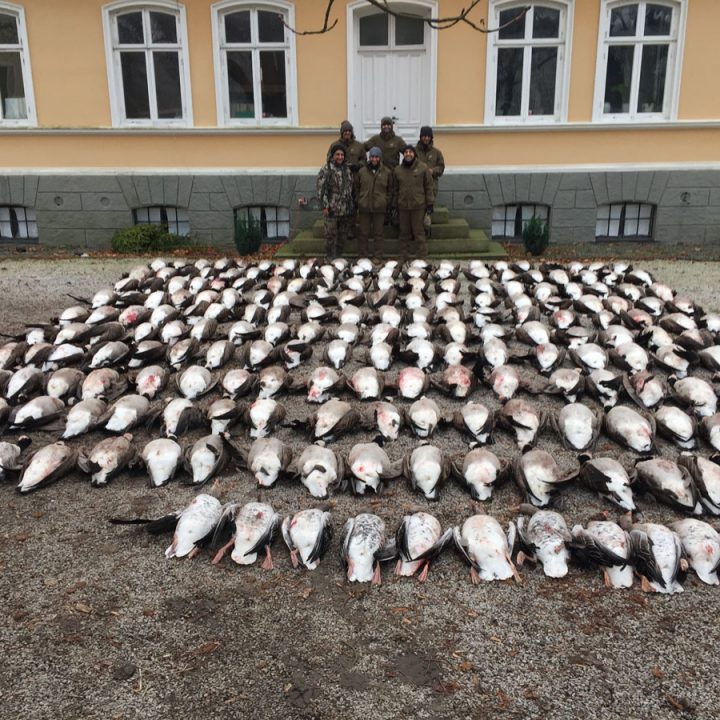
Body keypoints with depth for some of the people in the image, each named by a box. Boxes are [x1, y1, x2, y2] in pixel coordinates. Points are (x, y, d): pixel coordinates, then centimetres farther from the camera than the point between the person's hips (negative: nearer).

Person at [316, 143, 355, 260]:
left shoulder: (347, 169, 13)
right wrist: (324, 206, -17)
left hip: (346, 209, 6)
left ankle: (339, 254, 25)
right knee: (331, 234, -1)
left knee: (343, 234, 12)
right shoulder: (326, 169, -7)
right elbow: (321, 189, -12)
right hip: (332, 209, -6)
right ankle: (331, 257, 9)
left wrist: (352, 205, 18)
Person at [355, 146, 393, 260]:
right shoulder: (362, 171, 5)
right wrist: (358, 202, 7)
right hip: (364, 207, 1)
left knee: (378, 233, 5)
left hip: (379, 208, -1)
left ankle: (377, 256, 12)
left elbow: (390, 190, 9)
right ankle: (362, 256, 13)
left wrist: (388, 203, 2)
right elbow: (356, 188, 13)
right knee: (363, 233, 5)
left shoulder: (387, 172, 3)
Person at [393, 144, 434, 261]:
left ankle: (421, 256, 6)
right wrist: (396, 206, 13)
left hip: (418, 205, -3)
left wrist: (429, 203, -4)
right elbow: (396, 189, 14)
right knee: (404, 232, 9)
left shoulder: (423, 168, -2)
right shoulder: (398, 170, 8)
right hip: (403, 206, 3)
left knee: (419, 232, -1)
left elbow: (428, 187, 0)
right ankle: (403, 257, 17)